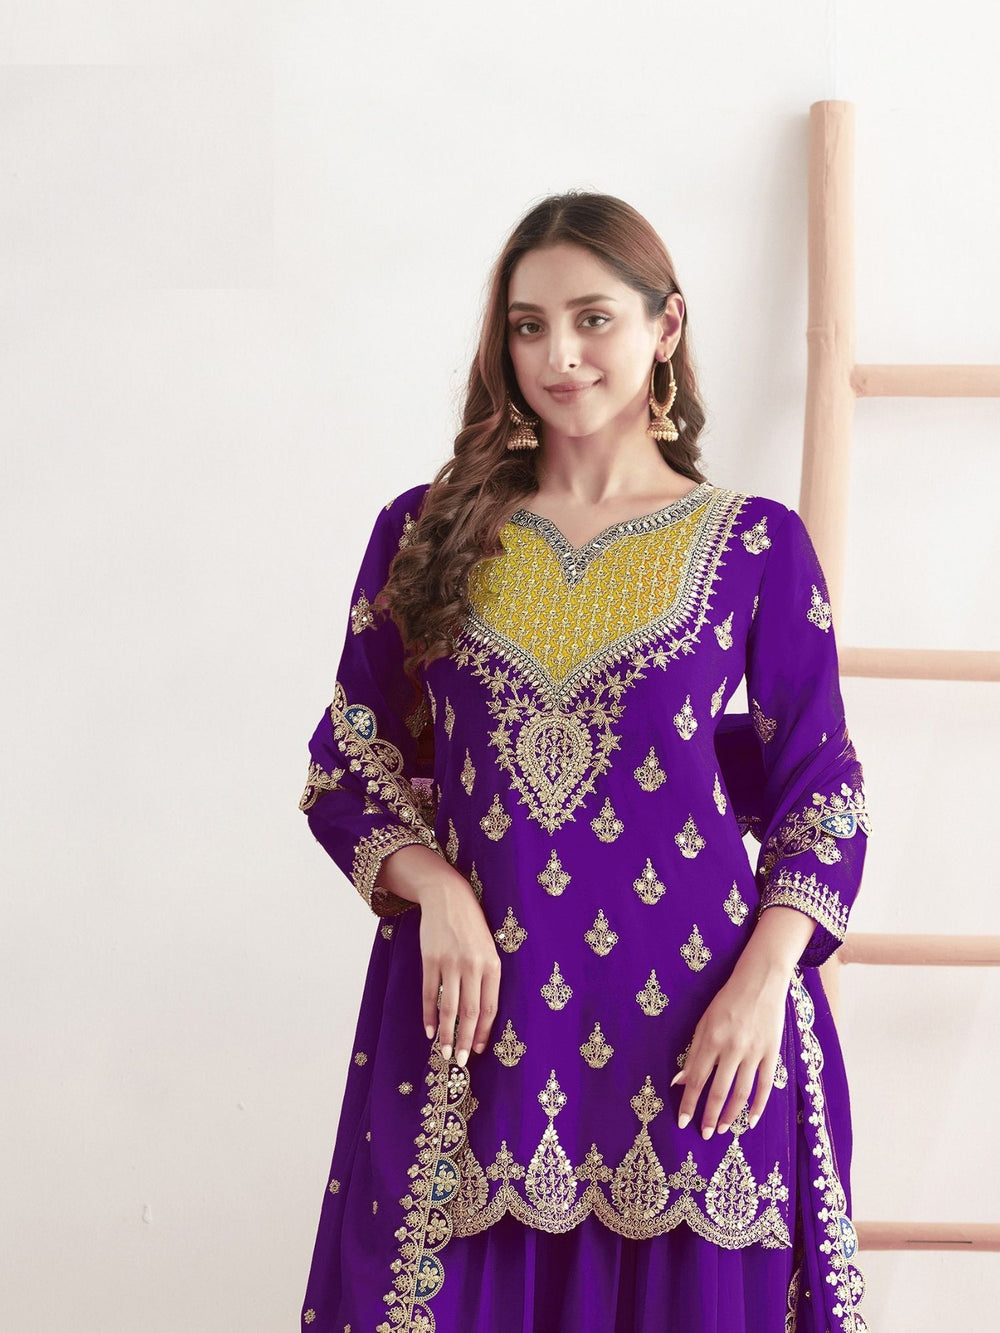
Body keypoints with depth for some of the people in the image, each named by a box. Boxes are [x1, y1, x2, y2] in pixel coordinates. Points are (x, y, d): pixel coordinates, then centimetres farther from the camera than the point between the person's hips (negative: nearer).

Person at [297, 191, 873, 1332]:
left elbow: (820, 788, 4)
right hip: (470, 1005, 1)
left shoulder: (755, 544, 3)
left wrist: (763, 982, -9)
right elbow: (344, 767, 9)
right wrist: (435, 889, -9)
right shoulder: (426, 531, 7)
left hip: (690, 1028, -1)